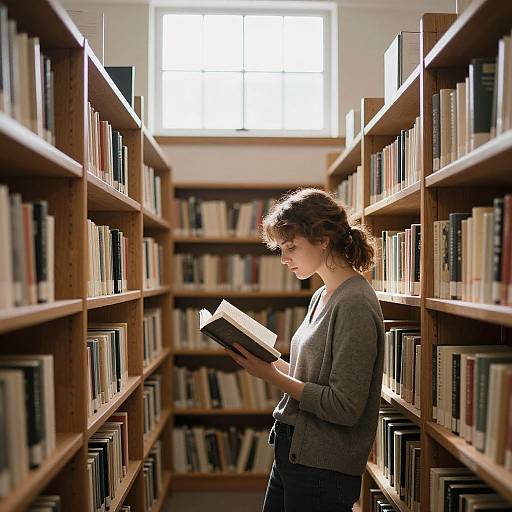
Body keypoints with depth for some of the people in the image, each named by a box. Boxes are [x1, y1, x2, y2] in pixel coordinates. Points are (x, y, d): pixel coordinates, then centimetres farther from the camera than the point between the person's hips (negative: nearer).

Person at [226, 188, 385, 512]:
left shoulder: (355, 306, -20)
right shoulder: (322, 297, 9)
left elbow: (345, 408, -23)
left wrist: (273, 376, -19)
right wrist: (269, 361, -1)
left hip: (324, 468, -8)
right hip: (294, 450, 8)